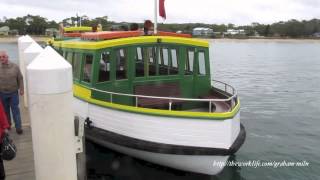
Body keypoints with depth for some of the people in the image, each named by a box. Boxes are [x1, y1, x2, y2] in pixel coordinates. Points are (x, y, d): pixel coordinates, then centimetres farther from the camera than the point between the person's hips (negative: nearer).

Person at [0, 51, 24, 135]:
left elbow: (20, 78, 1)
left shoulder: (15, 66, -5)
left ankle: (18, 127, 8)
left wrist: (21, 89, -2)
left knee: (15, 110, 2)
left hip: (13, 93, -1)